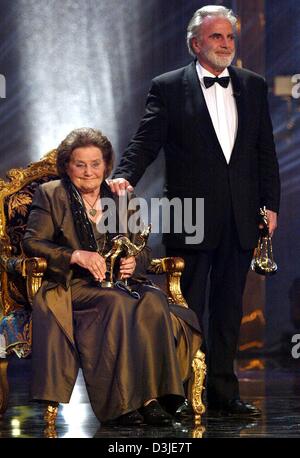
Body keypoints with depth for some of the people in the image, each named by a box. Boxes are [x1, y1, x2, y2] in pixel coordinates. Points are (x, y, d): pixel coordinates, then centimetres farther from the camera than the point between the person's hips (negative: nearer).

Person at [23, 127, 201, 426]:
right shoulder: (50, 195, 8)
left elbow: (142, 250, 19)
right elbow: (32, 242, -4)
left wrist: (133, 262, -6)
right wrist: (77, 255, -18)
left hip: (119, 283, 4)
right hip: (70, 288, -4)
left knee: (153, 301, -30)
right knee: (118, 303, -35)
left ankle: (150, 397, -33)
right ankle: (121, 402, -35)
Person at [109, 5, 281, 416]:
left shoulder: (254, 87, 11)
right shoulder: (169, 88, 0)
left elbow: (265, 151, 12)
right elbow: (147, 140, -8)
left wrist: (271, 204, 7)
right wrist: (126, 175, -27)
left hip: (241, 218, 4)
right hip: (190, 217, -4)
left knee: (229, 306, 9)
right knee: (187, 308, 1)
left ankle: (223, 392, 16)